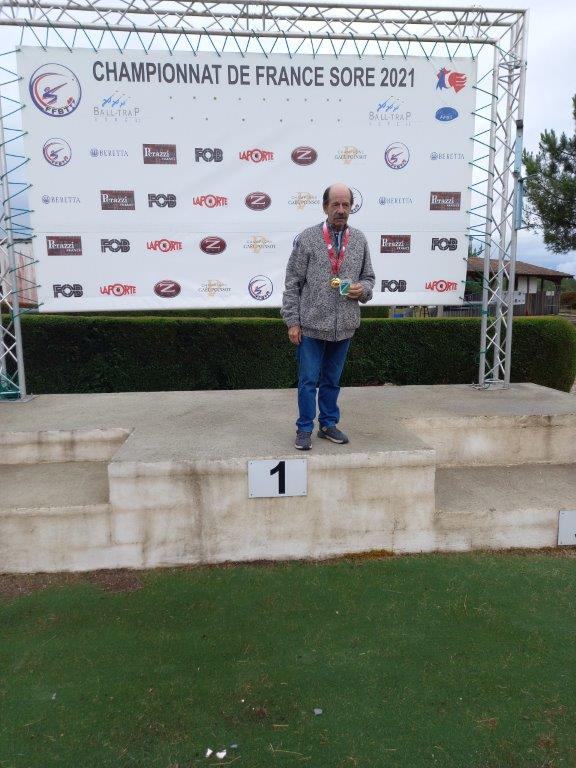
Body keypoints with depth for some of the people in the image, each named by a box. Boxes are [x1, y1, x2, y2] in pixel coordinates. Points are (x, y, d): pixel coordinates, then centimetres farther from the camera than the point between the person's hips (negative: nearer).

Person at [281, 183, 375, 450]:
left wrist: (362, 288, -9)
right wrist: (292, 321, -8)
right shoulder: (307, 238, -5)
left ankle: (328, 424, 31)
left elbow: (368, 277, 15)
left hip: (344, 326, 3)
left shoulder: (359, 239, 5)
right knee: (308, 381, 4)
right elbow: (292, 283, -4)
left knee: (332, 380, 16)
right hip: (311, 325, -3)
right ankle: (304, 429, 18)